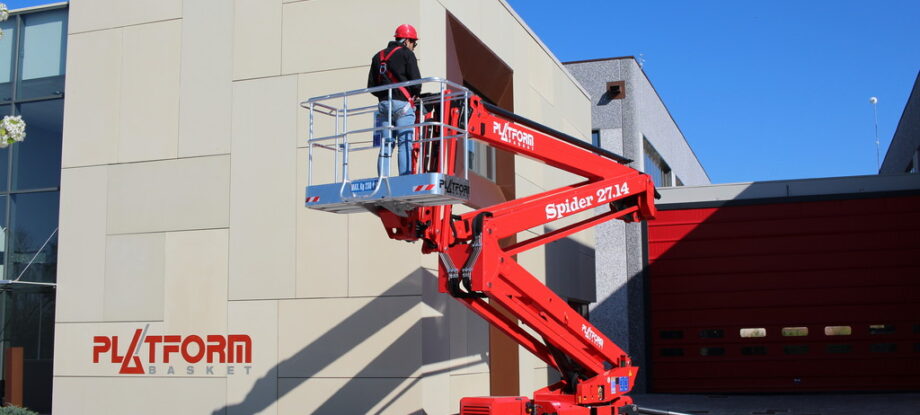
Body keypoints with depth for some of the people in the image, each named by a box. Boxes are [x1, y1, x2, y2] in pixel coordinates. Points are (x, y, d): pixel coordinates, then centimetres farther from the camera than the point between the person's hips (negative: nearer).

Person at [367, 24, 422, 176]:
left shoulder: (378, 56, 18)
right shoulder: (407, 54, 0)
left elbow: (371, 85, 16)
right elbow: (416, 81, -7)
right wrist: (414, 95, 11)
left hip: (383, 105, 6)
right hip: (402, 104, -6)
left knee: (385, 146, 6)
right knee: (405, 145, -8)